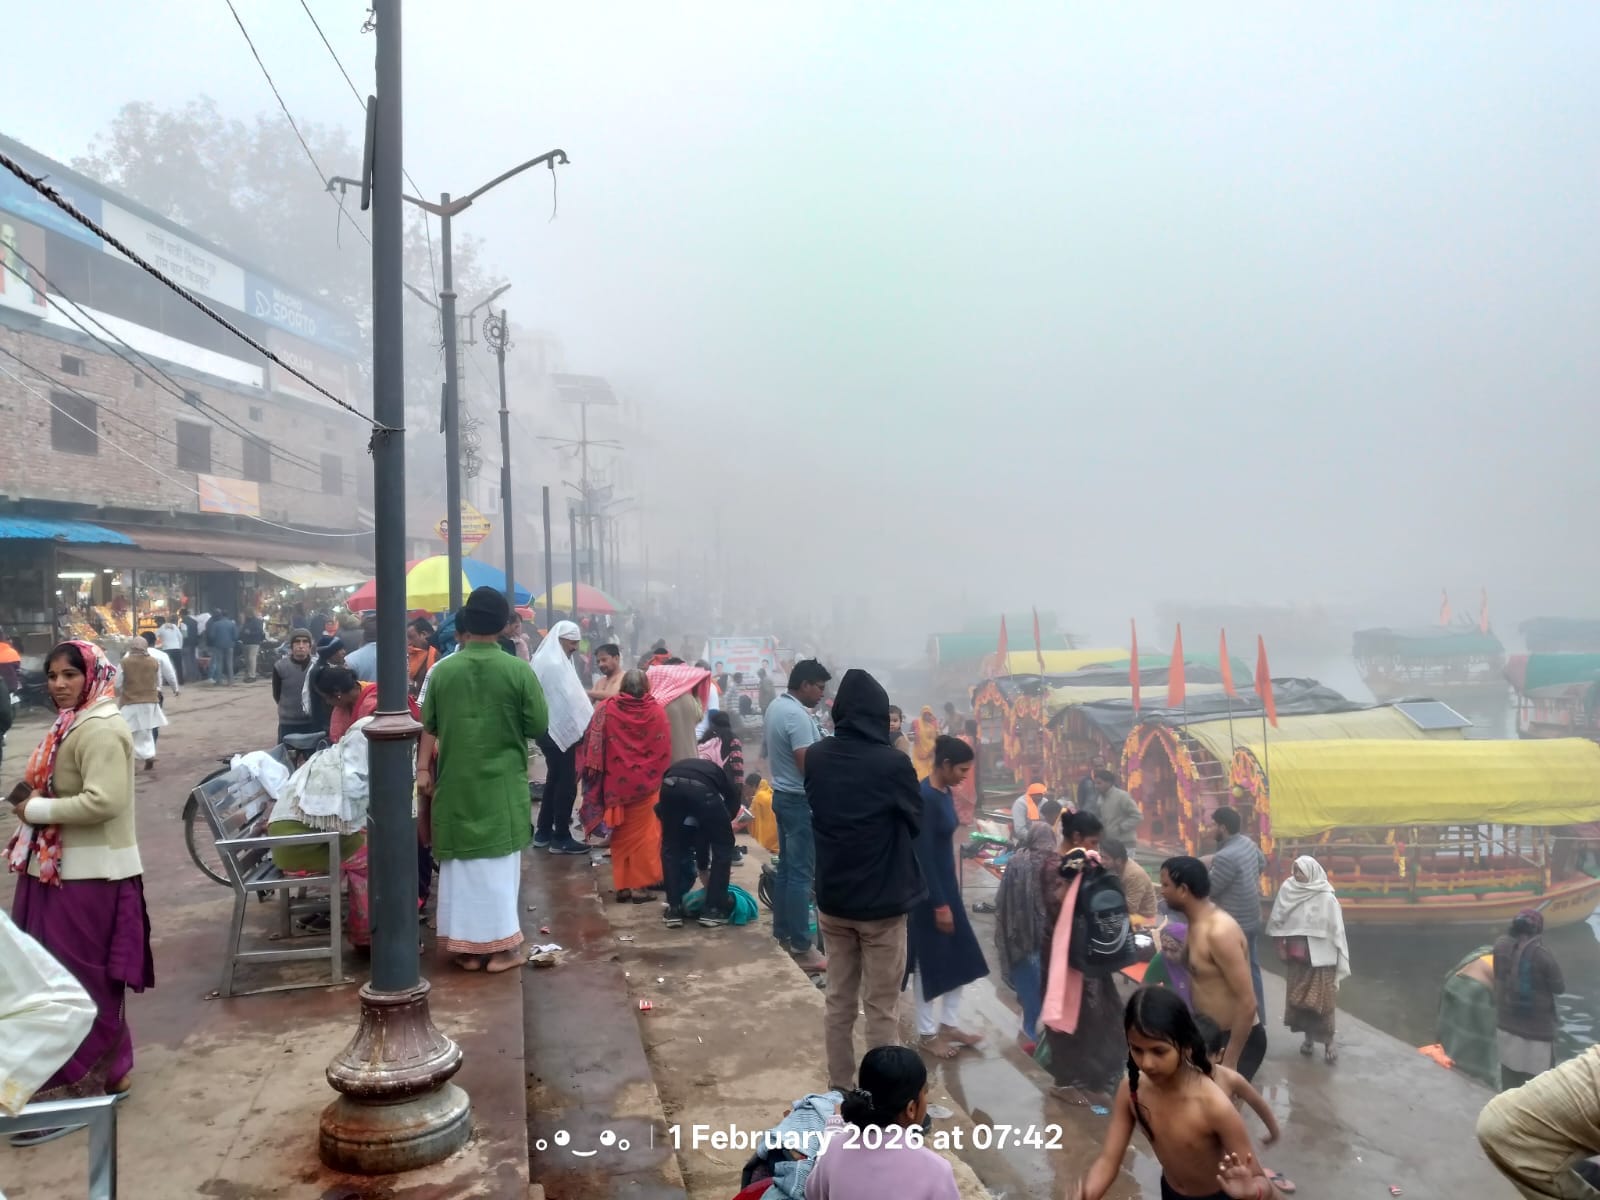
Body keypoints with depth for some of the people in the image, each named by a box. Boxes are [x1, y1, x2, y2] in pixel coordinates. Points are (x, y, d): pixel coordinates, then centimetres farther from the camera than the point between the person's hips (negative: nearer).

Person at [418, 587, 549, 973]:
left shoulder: (442, 670, -2)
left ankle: (467, 947, 16)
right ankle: (499, 947, 9)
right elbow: (539, 726, -5)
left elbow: (428, 727, 4)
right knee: (499, 861, 6)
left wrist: (424, 769, 12)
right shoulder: (519, 671, -10)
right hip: (502, 783, -2)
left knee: (461, 861, 10)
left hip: (455, 782, 2)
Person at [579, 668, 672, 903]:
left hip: (616, 784, 1)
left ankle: (623, 885, 15)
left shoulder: (606, 709, -6)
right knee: (643, 834, 8)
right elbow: (665, 751, -2)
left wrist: (591, 771, 7)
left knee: (621, 835, 13)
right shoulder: (656, 711, -6)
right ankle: (640, 884, 7)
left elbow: (592, 746, -4)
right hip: (646, 784, -1)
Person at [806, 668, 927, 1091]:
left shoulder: (816, 757, -5)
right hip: (882, 903, -5)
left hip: (832, 900, 5)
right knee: (881, 1010, 8)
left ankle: (839, 1091, 27)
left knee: (839, 1003, 17)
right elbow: (915, 821, -5)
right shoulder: (892, 763, -20)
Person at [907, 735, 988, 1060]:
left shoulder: (945, 793, 5)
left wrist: (950, 895, 19)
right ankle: (927, 1033, 21)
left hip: (946, 884, 9)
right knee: (930, 961, 5)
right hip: (928, 891, -9)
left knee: (959, 956, 16)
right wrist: (939, 904, -20)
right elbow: (923, 855, -23)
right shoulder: (925, 797, -23)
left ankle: (949, 1024, 30)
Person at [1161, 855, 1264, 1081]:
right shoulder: (1196, 923, 3)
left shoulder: (1219, 932, -26)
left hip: (1238, 1039, -9)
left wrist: (1230, 1061, -23)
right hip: (1211, 1032, 9)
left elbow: (1247, 1003, -27)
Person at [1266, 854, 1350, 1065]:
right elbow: (1278, 923, 4)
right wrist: (1280, 947, 1)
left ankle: (1328, 1043, 7)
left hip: (1321, 957, -3)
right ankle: (1308, 1037, 25)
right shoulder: (1288, 892, -4)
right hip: (1297, 957, 3)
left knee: (1322, 1000, -3)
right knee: (1299, 998, 10)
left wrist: (1340, 962, -7)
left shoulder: (1326, 898, -12)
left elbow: (1336, 930, -8)